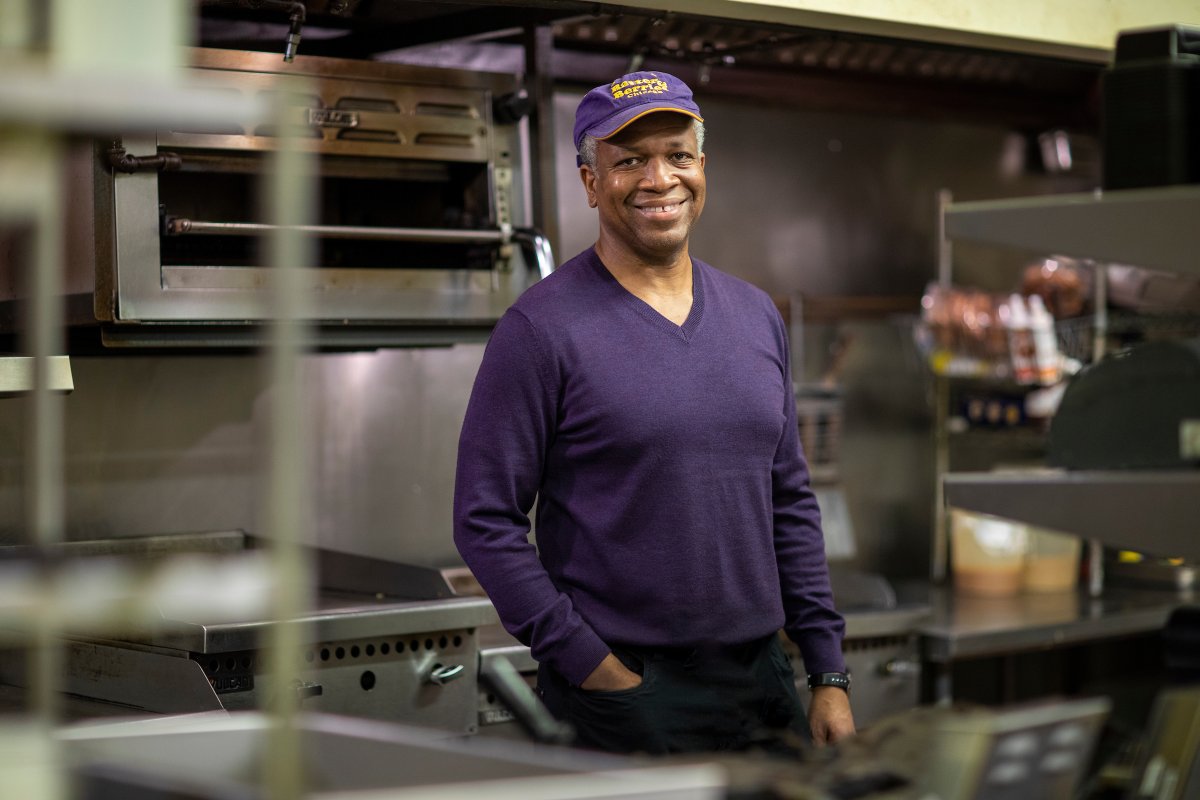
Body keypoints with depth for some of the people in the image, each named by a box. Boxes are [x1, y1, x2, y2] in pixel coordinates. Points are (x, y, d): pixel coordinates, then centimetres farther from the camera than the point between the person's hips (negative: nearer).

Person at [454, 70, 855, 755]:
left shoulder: (757, 314, 9)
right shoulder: (542, 327, -9)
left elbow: (792, 504, 12)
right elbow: (485, 519, -12)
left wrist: (830, 673, 7)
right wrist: (590, 665, -15)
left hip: (761, 675, 5)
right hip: (624, 692, -5)